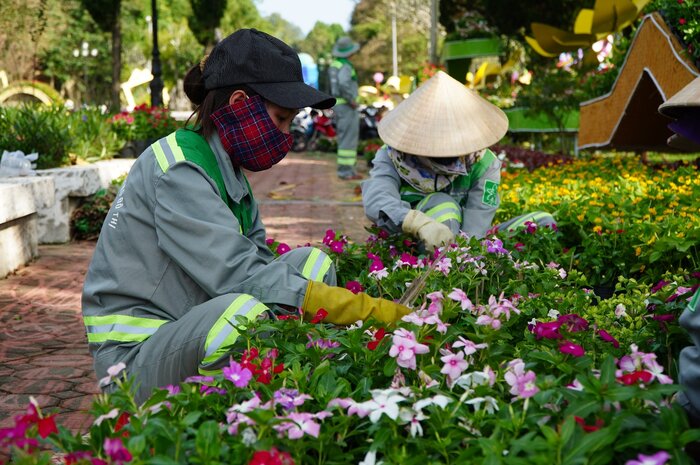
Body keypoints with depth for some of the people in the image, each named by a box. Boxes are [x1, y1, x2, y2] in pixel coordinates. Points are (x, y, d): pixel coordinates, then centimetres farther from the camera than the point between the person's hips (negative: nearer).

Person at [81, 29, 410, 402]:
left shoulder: (227, 169, 9)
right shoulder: (176, 170, -19)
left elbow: (259, 262, 3)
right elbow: (238, 274, -27)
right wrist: (368, 310, -27)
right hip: (135, 356, -9)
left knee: (313, 263, 1)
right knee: (247, 314, -37)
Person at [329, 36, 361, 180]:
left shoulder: (333, 64, 13)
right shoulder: (345, 66, -16)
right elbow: (343, 84, -32)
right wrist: (351, 100, -21)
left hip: (336, 103, 9)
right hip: (347, 106, -9)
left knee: (343, 137, 15)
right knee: (349, 138, -6)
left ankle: (346, 168, 21)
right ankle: (346, 170, -6)